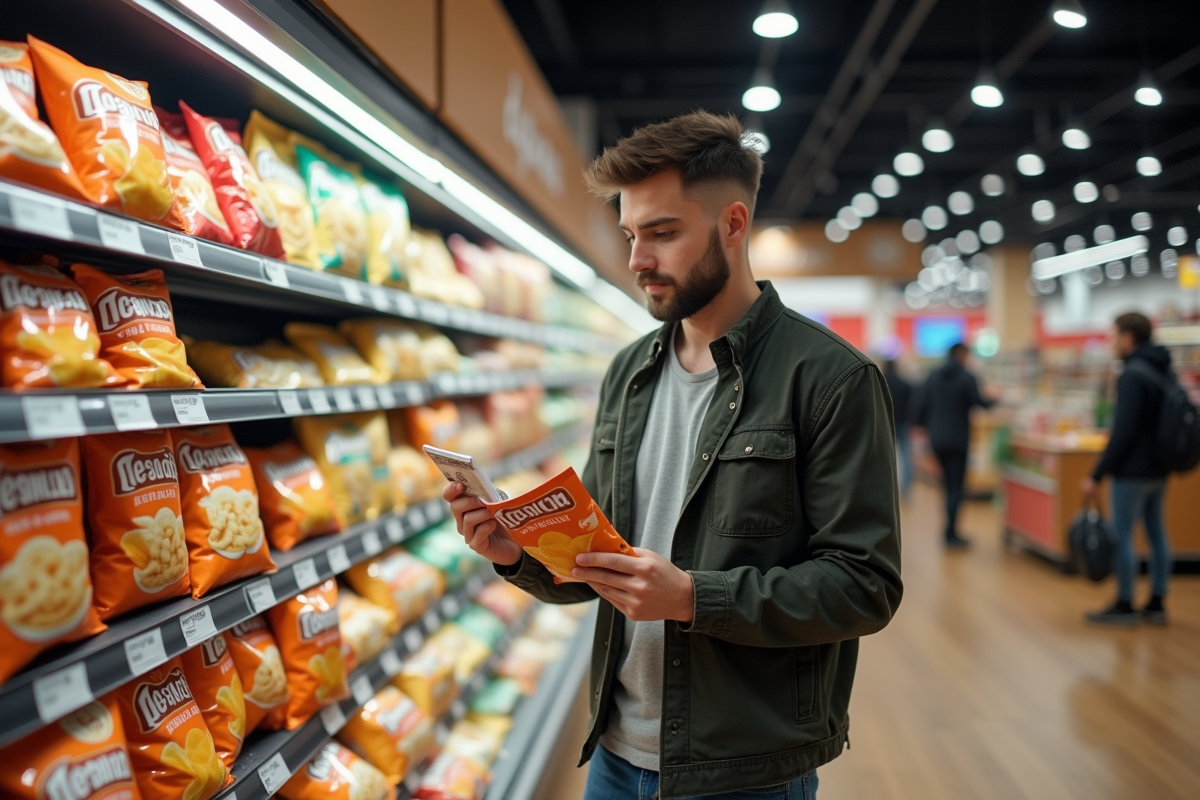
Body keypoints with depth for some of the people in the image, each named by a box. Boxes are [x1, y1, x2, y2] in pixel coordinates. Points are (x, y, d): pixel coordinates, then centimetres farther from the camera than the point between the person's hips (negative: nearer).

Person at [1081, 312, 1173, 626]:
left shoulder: (1132, 376, -18)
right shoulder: (1165, 371, 11)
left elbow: (1123, 432, -23)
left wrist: (1096, 475, -19)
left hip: (1132, 471, -9)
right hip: (1159, 470, 9)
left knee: (1122, 536, -1)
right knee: (1156, 533, 13)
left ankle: (1124, 606, 6)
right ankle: (1156, 604, 20)